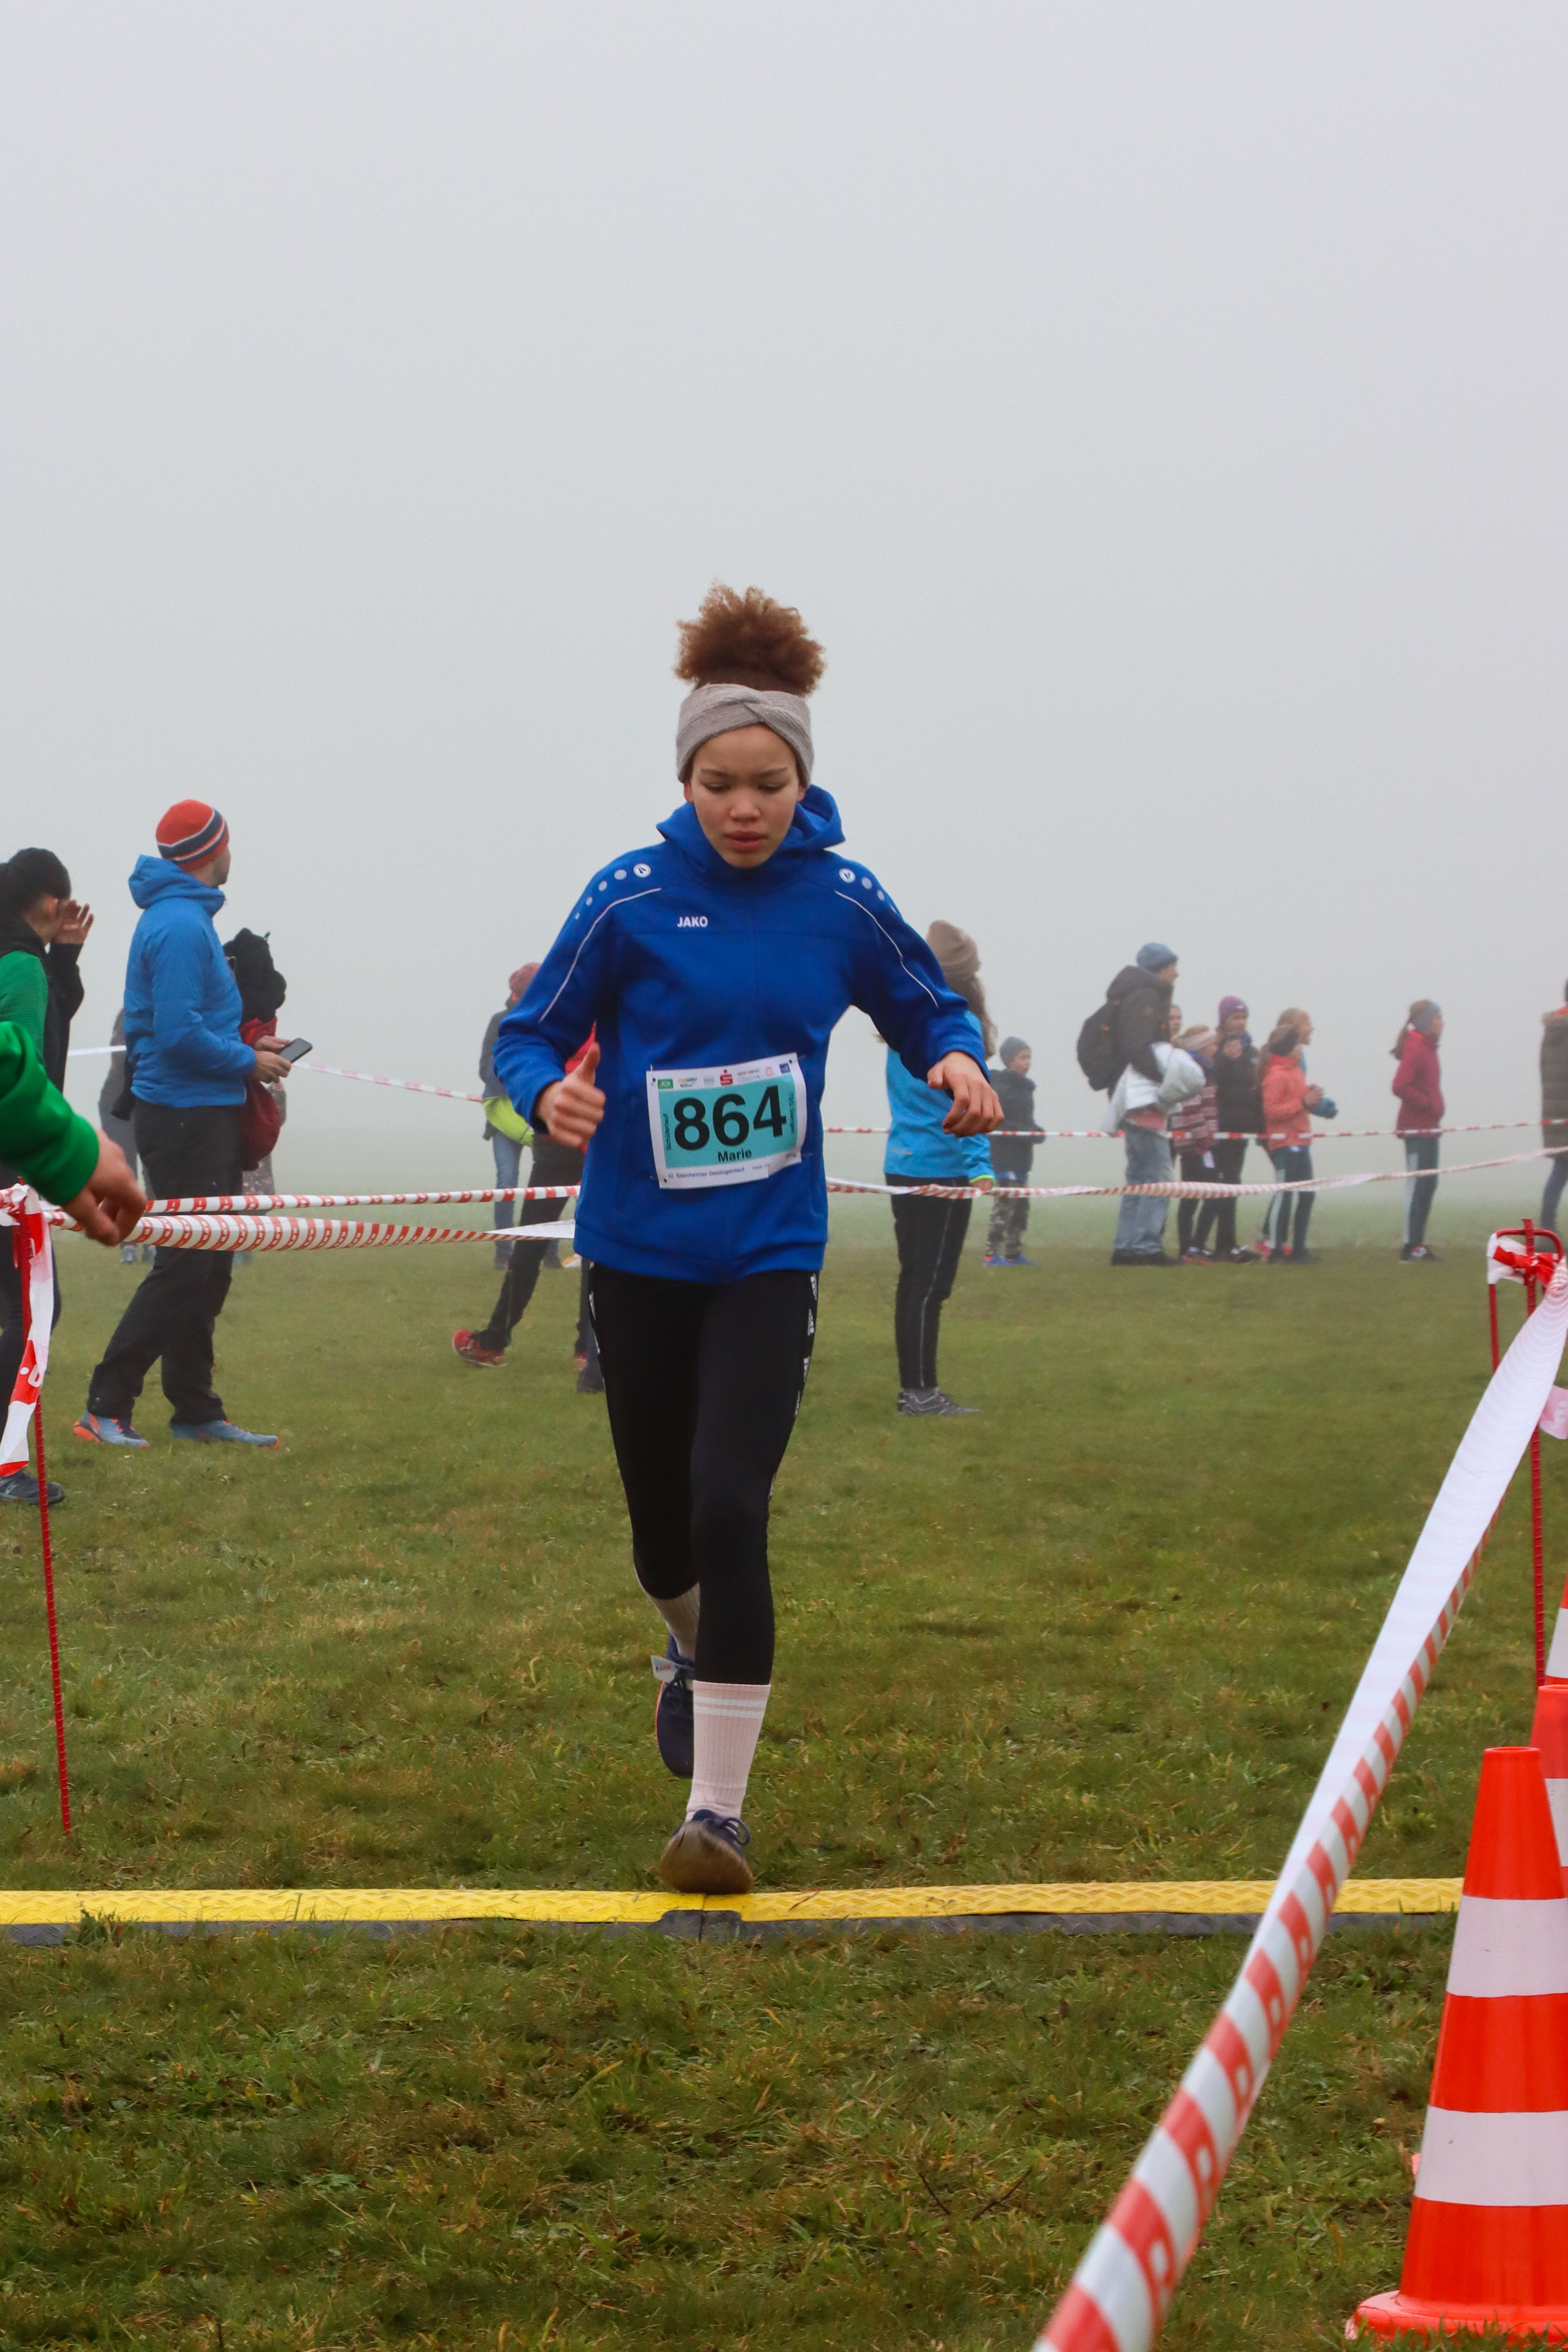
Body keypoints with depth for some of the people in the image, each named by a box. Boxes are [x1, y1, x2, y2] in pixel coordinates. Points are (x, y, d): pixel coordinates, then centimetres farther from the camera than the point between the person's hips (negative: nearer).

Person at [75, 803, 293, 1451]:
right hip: (187, 1118, -10)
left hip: (202, 1116, 10)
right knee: (184, 1269, -8)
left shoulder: (179, 917, 15)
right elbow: (180, 1033, -23)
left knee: (203, 1270, 13)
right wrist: (247, 1062, -11)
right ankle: (106, 1406, -7)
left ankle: (197, 1412, 18)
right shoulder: (181, 926, -17)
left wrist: (246, 1049, 10)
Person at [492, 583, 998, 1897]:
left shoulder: (842, 899, -3)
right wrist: (549, 1092, -24)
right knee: (664, 1527, 13)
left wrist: (961, 1062, -11)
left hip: (768, 1255, -1)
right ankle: (694, 1651, 51)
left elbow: (929, 1008, 12)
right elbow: (530, 1035, -1)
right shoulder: (631, 897, -6)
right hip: (639, 1253, 1)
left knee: (730, 1503, -18)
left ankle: (719, 1810, -12)